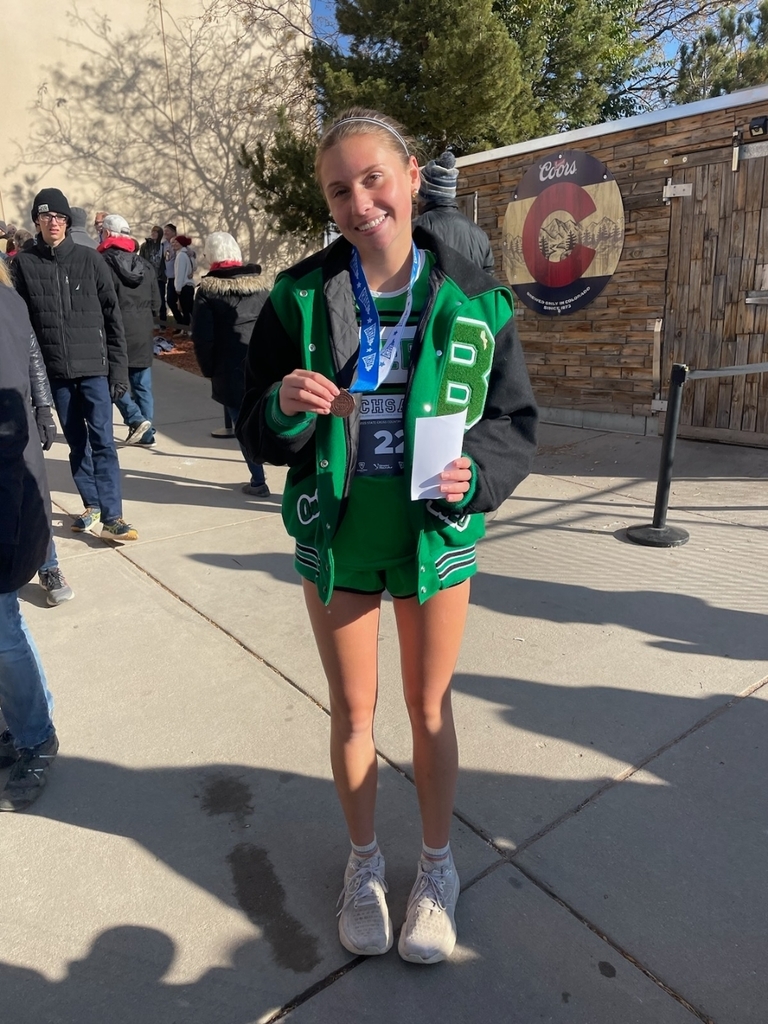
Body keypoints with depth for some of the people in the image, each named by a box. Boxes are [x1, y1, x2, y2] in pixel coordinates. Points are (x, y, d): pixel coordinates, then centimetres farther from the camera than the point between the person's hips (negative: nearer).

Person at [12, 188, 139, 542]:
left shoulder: (90, 260, 2)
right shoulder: (24, 263, 4)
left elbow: (113, 316, 2)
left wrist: (119, 367, -3)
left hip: (94, 367, -2)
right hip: (54, 370, 2)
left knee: (102, 441, -6)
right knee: (76, 442, 11)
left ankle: (112, 517, -5)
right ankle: (92, 505, 24)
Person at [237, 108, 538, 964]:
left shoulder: (472, 299, -7)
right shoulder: (299, 298, -6)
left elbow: (516, 419, 0)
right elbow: (256, 436, -3)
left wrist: (476, 472, -20)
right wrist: (285, 406, -25)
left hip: (436, 535, 0)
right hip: (336, 537, 1)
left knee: (429, 709, 16)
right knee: (352, 711, 17)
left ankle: (436, 868, 43)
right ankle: (364, 863, 44)